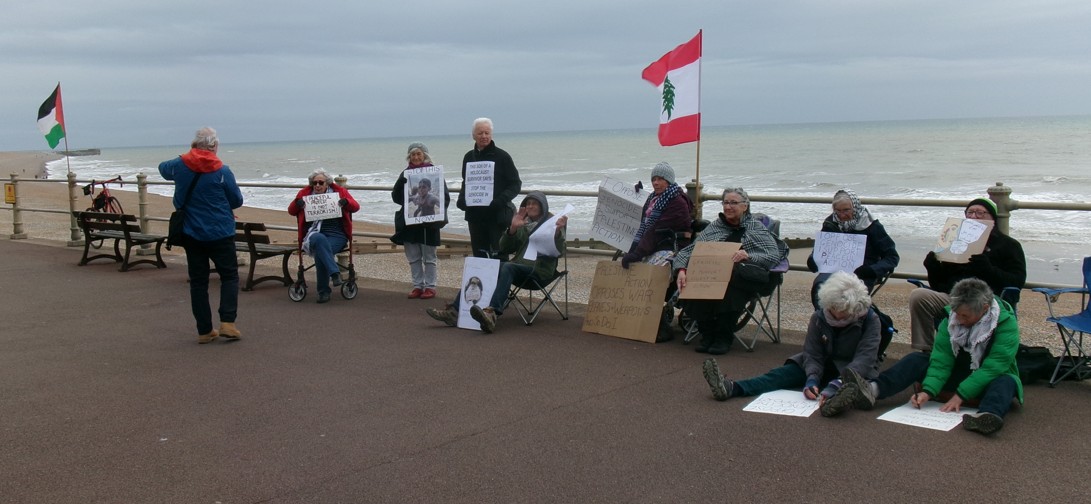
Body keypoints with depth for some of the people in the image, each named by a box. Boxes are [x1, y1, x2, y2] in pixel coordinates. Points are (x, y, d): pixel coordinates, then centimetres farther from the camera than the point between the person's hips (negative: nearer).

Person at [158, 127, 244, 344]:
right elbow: (237, 201, -2)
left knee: (198, 281, 9)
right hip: (220, 234, -3)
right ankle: (227, 322, -7)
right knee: (229, 276, 7)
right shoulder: (222, 171, -11)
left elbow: (163, 168, 23)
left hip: (191, 234, 4)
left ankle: (204, 330, 10)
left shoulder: (179, 166, -1)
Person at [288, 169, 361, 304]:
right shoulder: (305, 193, 15)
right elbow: (291, 211, 18)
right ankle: (334, 272, -46)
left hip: (336, 235, -1)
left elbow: (356, 207, 8)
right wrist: (297, 203, -6)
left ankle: (323, 291, -24)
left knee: (320, 253, -32)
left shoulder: (339, 191, 12)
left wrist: (346, 202, -15)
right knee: (320, 240, -39)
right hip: (314, 234, 1)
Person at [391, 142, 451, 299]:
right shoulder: (405, 173, 8)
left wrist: (438, 213, -18)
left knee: (429, 257, 4)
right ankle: (418, 285, 17)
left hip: (428, 224, -4)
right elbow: (396, 197, 5)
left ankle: (430, 287, 10)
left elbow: (445, 197, -3)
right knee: (413, 257, 9)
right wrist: (401, 183, -13)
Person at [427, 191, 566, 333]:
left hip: (540, 270, -6)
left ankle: (492, 313, -57)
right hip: (520, 264, 6)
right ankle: (454, 311, -30)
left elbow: (559, 252, -7)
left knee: (507, 267, -36)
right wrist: (513, 228, -4)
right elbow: (504, 248, 13)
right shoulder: (523, 223, 23)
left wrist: (558, 231, -26)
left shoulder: (552, 222, 8)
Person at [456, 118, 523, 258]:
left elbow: (516, 184, -3)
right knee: (478, 255, 9)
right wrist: (461, 199, 3)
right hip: (475, 216, 5)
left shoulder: (501, 156, -3)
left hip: (498, 216, -5)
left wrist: (501, 200, -19)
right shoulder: (469, 157, 12)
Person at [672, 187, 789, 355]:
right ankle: (707, 334, -17)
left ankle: (724, 336, -25)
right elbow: (689, 251, 13)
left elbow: (774, 255, 1)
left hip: (745, 276, -2)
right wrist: (681, 270, -8)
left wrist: (748, 256, -17)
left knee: (730, 285, -39)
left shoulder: (756, 228, 17)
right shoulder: (713, 227, 25)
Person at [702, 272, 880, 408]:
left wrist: (836, 385, -44)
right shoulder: (818, 317, -7)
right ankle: (731, 388, -41)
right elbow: (813, 354, -10)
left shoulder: (870, 320, -18)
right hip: (824, 367, 1)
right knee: (784, 373, -22)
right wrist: (812, 379, -33)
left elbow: (864, 358, -29)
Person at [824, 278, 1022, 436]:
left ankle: (988, 415, -67)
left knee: (1006, 381, -35)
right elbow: (942, 359, -15)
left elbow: (994, 366, -26)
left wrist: (961, 395, -32)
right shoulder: (952, 318, -8)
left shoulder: (1006, 324, -18)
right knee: (917, 360, -20)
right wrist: (928, 391, -30)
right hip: (957, 375, 3)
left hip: (987, 381, -3)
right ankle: (871, 390, -45)